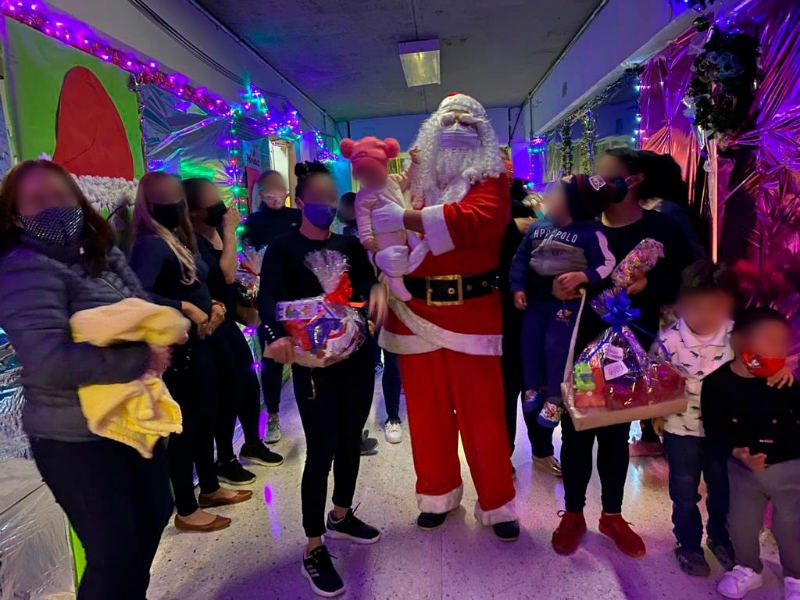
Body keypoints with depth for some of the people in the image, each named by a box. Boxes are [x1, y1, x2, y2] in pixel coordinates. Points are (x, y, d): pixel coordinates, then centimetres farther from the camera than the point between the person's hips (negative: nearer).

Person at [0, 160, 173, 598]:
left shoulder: (104, 254, 4)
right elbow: (49, 361, -31)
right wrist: (142, 359, -27)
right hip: (78, 439, -8)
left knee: (153, 518, 25)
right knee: (115, 552, 4)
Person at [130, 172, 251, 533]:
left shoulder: (177, 238, 11)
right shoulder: (151, 244, -17)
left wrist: (213, 306, -2)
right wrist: (185, 308, -27)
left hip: (198, 342, 10)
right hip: (177, 348, -9)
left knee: (206, 417, 19)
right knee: (185, 425, 2)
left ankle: (210, 489, 38)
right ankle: (186, 510, 20)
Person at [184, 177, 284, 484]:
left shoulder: (217, 229, 4)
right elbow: (226, 274, -26)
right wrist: (230, 232, -22)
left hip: (227, 321, 8)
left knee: (249, 381, 13)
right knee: (229, 388, -1)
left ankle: (252, 444, 33)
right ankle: (225, 460, 18)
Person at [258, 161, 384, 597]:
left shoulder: (349, 245, 9)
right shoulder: (283, 249, -5)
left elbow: (369, 286, 1)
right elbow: (268, 298, -19)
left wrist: (375, 299, -23)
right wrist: (277, 336, -38)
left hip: (357, 357, 5)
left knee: (351, 441, 16)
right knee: (321, 450, -2)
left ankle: (341, 516, 39)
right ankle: (314, 549, 14)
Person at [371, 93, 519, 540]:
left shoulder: (492, 178, 1)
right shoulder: (417, 178, 11)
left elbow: (476, 219, -22)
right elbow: (385, 230, 6)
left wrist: (405, 220, -25)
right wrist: (388, 255, -19)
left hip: (473, 311, -3)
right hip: (416, 311, 3)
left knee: (482, 412, 4)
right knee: (426, 409, 12)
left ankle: (497, 503, 24)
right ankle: (438, 493, 33)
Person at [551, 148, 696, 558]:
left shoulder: (660, 229, -2)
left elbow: (685, 283, -7)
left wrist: (646, 284, -24)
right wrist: (555, 286, -21)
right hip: (577, 345, 1)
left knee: (617, 432, 14)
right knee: (575, 431, 8)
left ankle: (612, 515, 34)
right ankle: (573, 513, 28)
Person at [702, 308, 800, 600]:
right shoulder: (717, 382, -14)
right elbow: (714, 428, -12)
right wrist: (737, 452, -25)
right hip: (743, 468, 1)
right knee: (741, 524, 11)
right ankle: (748, 569, 40)